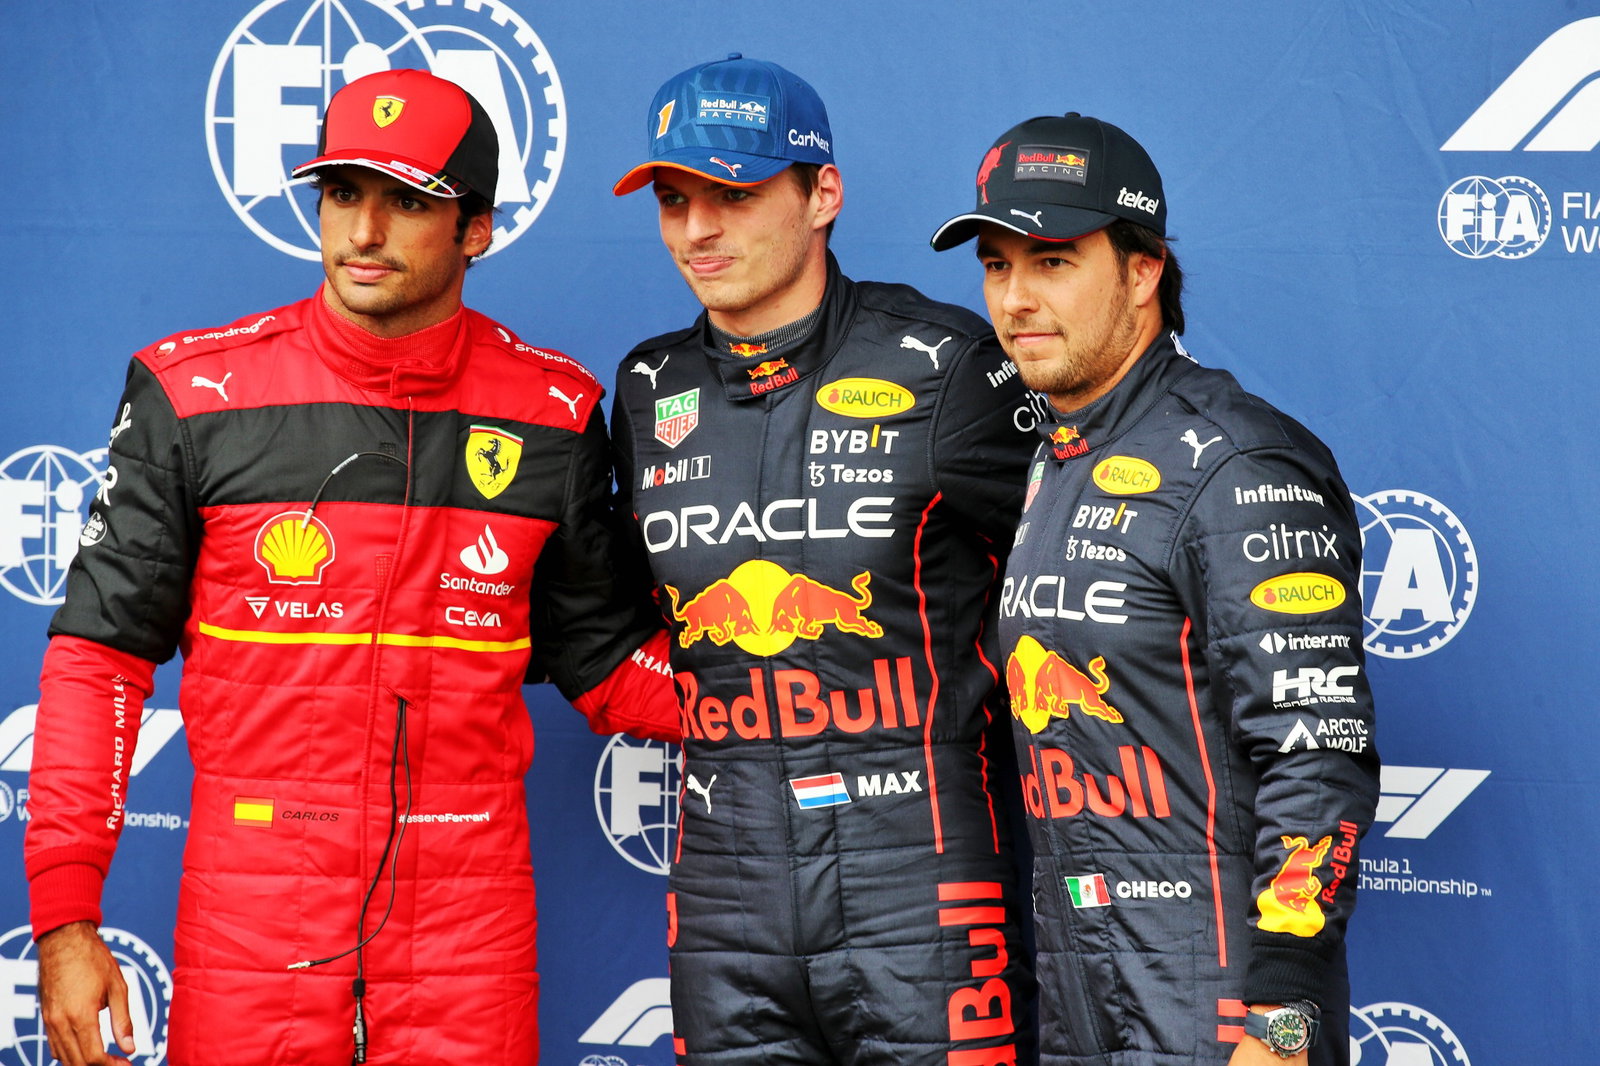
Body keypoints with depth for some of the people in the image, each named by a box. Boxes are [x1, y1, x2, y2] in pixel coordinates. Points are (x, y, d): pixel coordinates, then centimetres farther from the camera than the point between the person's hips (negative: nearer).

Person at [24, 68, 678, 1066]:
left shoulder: (551, 414, 3)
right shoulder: (198, 391, -2)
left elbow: (608, 660, 10)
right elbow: (100, 654, -1)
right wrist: (66, 916, -6)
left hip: (468, 906, 1)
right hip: (254, 900, -1)